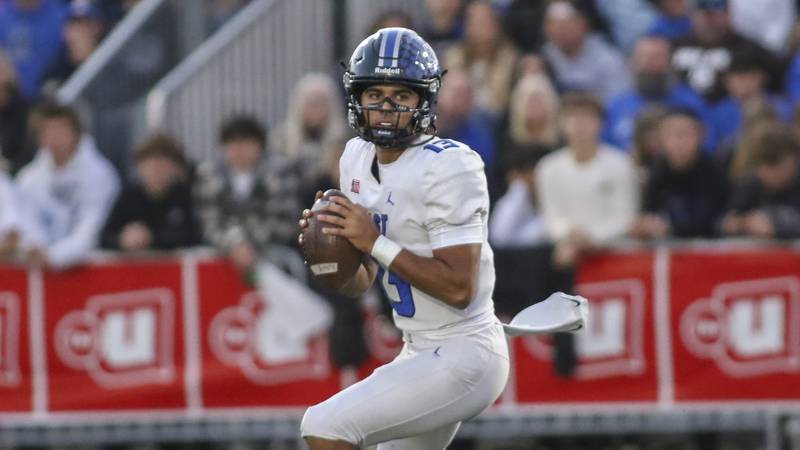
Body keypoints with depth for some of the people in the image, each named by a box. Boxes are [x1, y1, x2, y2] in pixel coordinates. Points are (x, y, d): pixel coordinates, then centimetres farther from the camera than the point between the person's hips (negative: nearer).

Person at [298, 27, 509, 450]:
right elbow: (359, 283, 14)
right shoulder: (358, 158, 7)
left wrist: (376, 243, -24)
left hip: (464, 357, -10)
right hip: (421, 353, 10)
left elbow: (460, 288, -24)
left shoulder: (450, 167, -18)